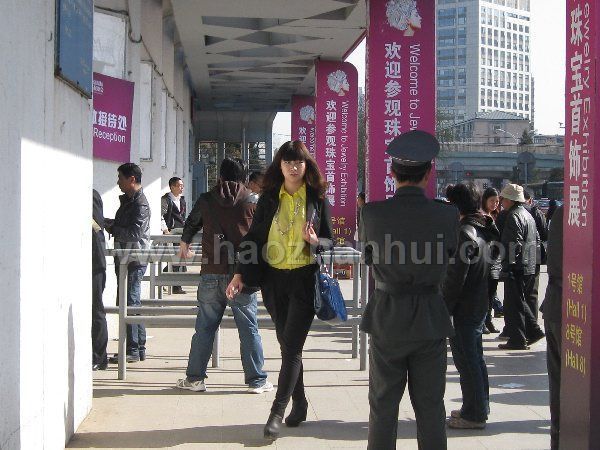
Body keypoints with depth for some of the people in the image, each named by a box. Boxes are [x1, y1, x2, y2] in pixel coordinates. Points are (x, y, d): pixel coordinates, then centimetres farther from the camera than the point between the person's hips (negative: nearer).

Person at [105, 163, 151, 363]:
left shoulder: (140, 204, -15)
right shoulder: (127, 200, 17)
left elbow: (133, 233, -23)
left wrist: (111, 228, -15)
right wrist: (109, 223, 4)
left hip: (134, 260, -10)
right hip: (125, 259, 10)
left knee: (130, 303, -8)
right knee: (132, 304, 13)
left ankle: (133, 350, -3)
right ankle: (139, 348, 19)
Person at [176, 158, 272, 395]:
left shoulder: (206, 200, 6)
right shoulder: (252, 203, -1)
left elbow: (191, 224, 25)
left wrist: (184, 245, 45)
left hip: (211, 275, 2)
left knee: (204, 328, 11)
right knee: (249, 329, 4)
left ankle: (194, 377, 17)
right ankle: (256, 380, 8)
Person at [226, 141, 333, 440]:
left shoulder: (317, 199, 1)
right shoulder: (269, 199, 6)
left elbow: (330, 241, 6)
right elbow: (254, 238, 6)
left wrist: (314, 240, -17)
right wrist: (240, 274, -3)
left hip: (305, 280, -3)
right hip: (274, 280, 3)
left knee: (291, 346, -7)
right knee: (287, 345, 11)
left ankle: (277, 411, -3)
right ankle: (299, 403, 24)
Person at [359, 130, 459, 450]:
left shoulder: (372, 213, -13)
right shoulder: (447, 215, -11)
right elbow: (450, 256, 4)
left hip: (386, 318, -1)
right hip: (431, 319, 1)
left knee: (383, 405, 11)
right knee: (430, 406, 11)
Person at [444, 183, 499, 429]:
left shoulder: (465, 233, -19)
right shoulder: (484, 229, 9)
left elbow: (456, 276, -21)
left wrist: (444, 307, -16)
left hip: (464, 307, -10)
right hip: (480, 303, 10)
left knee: (466, 359, -3)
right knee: (475, 356, 17)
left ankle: (474, 414, 3)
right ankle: (480, 408, 27)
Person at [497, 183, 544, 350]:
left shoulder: (514, 217, -15)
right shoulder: (528, 215, 16)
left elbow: (514, 244, -22)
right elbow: (537, 239, 22)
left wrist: (508, 266, -19)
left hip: (517, 268, -10)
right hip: (530, 267, 10)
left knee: (513, 305, -3)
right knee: (520, 302, 20)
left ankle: (517, 340, 1)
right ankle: (533, 331, 19)